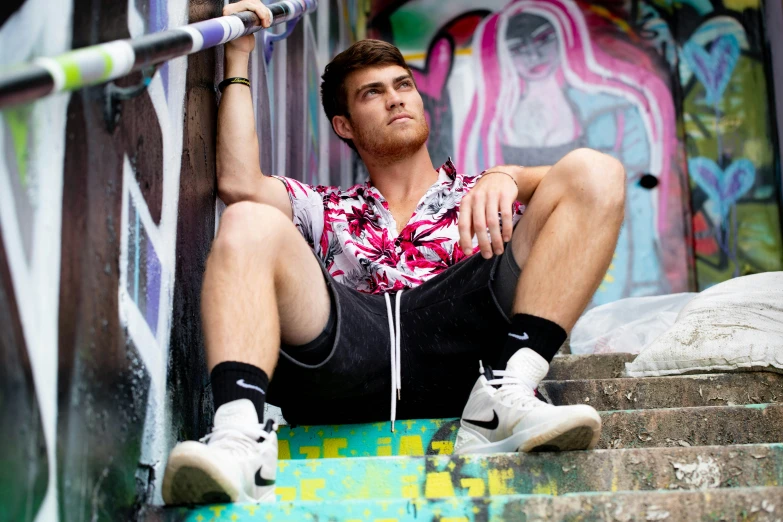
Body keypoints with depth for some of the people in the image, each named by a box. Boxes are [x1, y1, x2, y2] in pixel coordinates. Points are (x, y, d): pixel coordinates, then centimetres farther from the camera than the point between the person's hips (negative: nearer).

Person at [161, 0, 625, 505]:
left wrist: (504, 176, -11)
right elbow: (238, 183, 15)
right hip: (346, 351, 1)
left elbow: (571, 184, 12)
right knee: (249, 223, -16)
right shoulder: (329, 211, 35)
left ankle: (503, 401, -26)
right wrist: (239, 60, 21)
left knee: (594, 170, -8)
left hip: (458, 340, 0)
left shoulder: (480, 196, 33)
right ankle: (240, 435, -38)